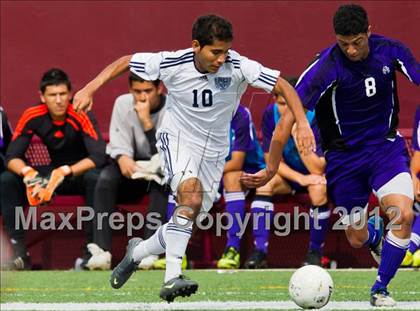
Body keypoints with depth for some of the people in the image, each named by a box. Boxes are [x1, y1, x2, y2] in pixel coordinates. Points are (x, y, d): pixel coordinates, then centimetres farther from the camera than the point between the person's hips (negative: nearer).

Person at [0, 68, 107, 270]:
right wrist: (28, 173, -34)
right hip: (54, 172, 4)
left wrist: (64, 172, -42)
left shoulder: (80, 116, -23)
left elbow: (99, 157, -31)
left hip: (82, 171, -4)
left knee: (95, 178, -39)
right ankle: (19, 253, -17)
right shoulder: (33, 117, -12)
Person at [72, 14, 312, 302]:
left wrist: (302, 123, -28)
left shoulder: (238, 67, -20)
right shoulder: (171, 64, -20)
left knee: (188, 219, 4)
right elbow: (126, 62, -5)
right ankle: (172, 278, -36)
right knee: (191, 193, -32)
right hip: (178, 139, -3)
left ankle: (137, 252, 35)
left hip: (214, 152, 3)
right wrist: (90, 89, -11)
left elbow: (284, 86, -16)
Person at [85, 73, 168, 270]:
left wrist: (147, 122, -29)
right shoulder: (123, 104, -3)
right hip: (133, 168, 3)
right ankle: (101, 251, -36)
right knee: (106, 178, -28)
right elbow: (119, 145, -8)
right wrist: (123, 158, -32)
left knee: (161, 176, -36)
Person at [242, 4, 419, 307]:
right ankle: (375, 232, 47)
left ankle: (380, 289, -1)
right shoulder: (326, 67, -23)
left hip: (385, 146, 1)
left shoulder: (391, 51, -13)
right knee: (357, 238, 7)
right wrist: (271, 169, -24)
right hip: (343, 154, -1)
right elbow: (288, 118, -23)